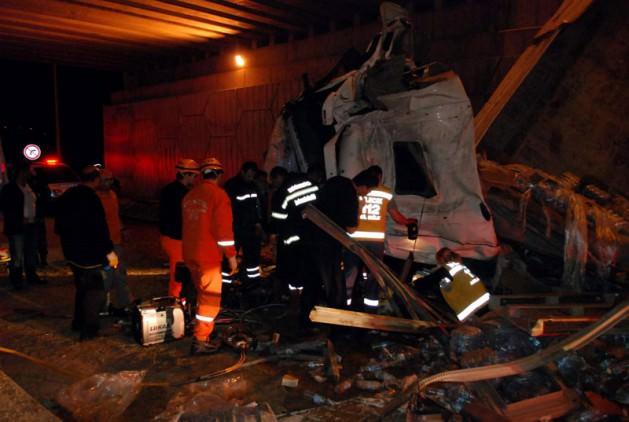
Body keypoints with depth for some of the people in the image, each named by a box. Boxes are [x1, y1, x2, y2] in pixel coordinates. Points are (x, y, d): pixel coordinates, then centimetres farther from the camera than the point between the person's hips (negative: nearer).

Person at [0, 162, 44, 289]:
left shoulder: (30, 186, 10)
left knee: (31, 253, 15)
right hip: (17, 227, -6)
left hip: (31, 225, 6)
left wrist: (36, 217, 2)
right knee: (17, 256, -3)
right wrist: (20, 220, -14)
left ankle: (32, 276, 26)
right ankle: (16, 281, 8)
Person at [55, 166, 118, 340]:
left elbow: (59, 225, 19)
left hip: (72, 252, 9)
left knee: (82, 287, 23)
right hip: (88, 253, -9)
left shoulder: (67, 196, 8)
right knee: (95, 290, 1)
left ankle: (79, 322, 33)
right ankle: (89, 329, 4)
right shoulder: (91, 198, -20)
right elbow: (99, 229, -24)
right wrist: (109, 251, -19)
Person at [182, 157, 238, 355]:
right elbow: (224, 229, -18)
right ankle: (200, 341, 3)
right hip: (209, 255, -7)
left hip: (190, 253, 8)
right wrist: (231, 256, -11)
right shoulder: (219, 195, -13)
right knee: (210, 298, 1)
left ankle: (204, 332, 29)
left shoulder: (189, 195, 11)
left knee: (202, 294, 20)